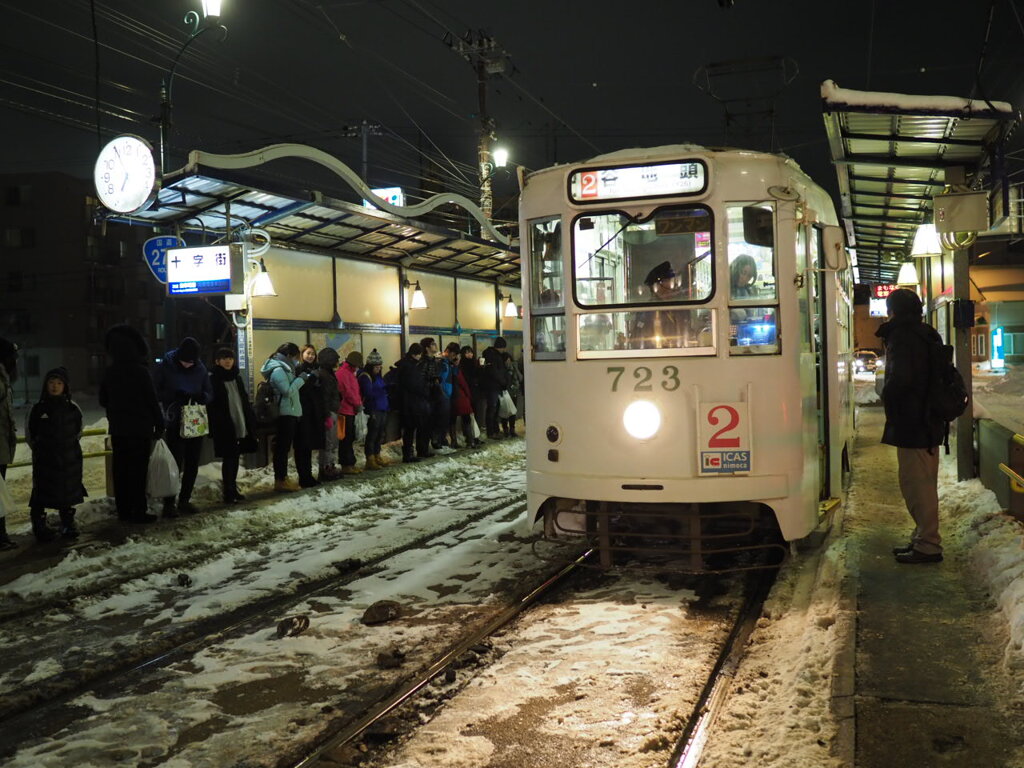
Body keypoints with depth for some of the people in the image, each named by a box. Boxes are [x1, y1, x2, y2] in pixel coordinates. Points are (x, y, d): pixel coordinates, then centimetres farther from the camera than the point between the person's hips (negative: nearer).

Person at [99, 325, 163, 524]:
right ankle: (138, 511, -1)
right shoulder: (140, 371, -14)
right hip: (140, 428, -6)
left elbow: (103, 400, 14)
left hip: (117, 429, 6)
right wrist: (159, 424, -3)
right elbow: (152, 400, -12)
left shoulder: (109, 372, 4)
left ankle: (123, 510, 15)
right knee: (138, 470, -2)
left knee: (120, 469, 10)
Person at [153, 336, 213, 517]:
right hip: (175, 423, -4)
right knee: (175, 464, -7)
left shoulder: (200, 368, 2)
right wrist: (174, 396, -22)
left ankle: (184, 500, 21)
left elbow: (209, 394, 9)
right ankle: (169, 503, 1)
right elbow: (155, 392, -7)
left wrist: (202, 397, -15)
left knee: (192, 465, 9)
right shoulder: (166, 366, -7)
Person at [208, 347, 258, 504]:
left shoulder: (237, 378, 14)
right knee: (229, 459, -4)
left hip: (240, 425, 6)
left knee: (234, 459, 13)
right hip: (224, 427, -6)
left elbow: (245, 401, 16)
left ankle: (232, 489, 23)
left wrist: (251, 422, 10)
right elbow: (211, 405, -10)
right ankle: (228, 492, 4)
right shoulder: (213, 379, -5)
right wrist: (214, 427, -16)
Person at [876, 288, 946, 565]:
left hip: (911, 424, -10)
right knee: (922, 484, 17)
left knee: (917, 485, -4)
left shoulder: (902, 337, -15)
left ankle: (927, 545, 1)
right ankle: (923, 539, 26)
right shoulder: (927, 335, 15)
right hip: (928, 422, 10)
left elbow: (899, 379, -26)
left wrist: (887, 399, -6)